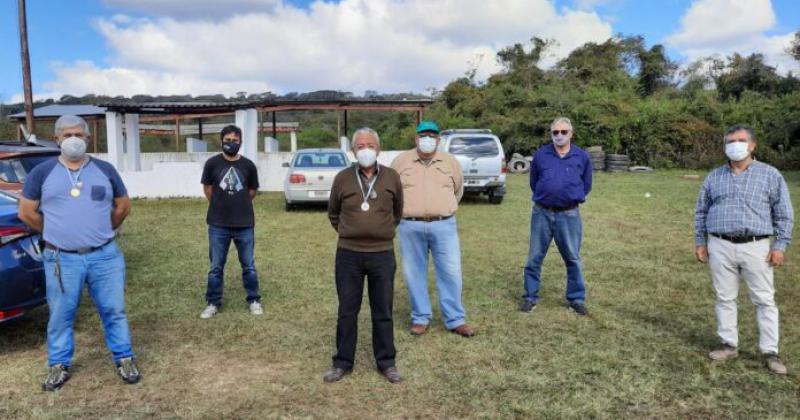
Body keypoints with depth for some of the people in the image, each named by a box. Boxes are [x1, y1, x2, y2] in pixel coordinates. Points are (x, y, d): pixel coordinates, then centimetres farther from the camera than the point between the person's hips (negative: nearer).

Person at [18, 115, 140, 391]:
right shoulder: (42, 172, 3)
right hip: (61, 259, 0)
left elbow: (123, 206, 14)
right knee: (61, 315, 9)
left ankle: (124, 359, 19)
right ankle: (58, 365, 25)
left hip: (105, 256, 1)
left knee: (114, 310, 6)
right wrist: (55, 234, 9)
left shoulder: (105, 170, 6)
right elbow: (26, 212, 7)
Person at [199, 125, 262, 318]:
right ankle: (213, 303, 22)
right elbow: (207, 188, 10)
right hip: (218, 224, 0)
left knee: (248, 265, 10)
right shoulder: (212, 163, -3)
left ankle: (254, 300, 24)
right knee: (216, 267, 9)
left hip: (244, 224, 0)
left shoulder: (248, 165, -2)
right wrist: (221, 206, 13)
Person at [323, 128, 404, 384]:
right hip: (348, 254, 0)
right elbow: (333, 214, 14)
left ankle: (386, 362, 22)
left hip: (382, 254, 0)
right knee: (347, 311, 9)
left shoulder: (392, 178, 0)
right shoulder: (342, 178, 0)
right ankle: (343, 362, 23)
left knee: (383, 311, 9)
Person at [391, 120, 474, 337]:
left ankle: (456, 320, 12)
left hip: (444, 225, 0)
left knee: (450, 272, 1)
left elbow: (458, 190, 21)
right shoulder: (401, 160, 5)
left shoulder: (450, 161, 8)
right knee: (414, 274, 6)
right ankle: (420, 318, 20)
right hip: (410, 227, 0)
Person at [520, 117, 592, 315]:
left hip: (569, 215, 0)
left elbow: (586, 185, 14)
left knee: (573, 259, 6)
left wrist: (574, 198, 13)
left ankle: (576, 299, 18)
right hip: (541, 213, 1)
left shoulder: (582, 157, 1)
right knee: (534, 258, 5)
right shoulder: (540, 155, 0)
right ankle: (530, 297, 16)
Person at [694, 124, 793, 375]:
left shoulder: (770, 175, 3)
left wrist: (780, 245, -5)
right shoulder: (714, 177, 9)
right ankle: (729, 345, 19)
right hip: (720, 247, 2)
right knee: (724, 297, 8)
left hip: (756, 247, -2)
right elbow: (701, 212, 15)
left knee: (764, 300, 1)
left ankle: (770, 352, 10)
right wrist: (700, 242, 9)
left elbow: (784, 214, 3)